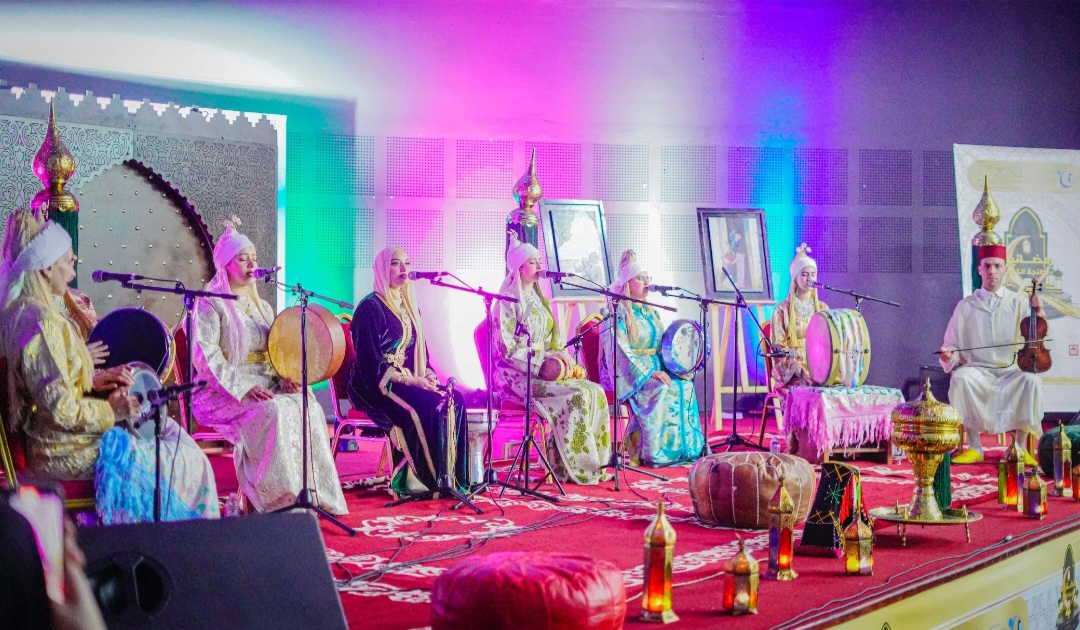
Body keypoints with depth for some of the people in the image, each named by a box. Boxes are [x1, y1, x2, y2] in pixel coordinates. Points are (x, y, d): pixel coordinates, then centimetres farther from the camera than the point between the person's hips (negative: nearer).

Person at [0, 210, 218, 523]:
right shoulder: (40, 322, -24)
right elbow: (60, 408, -27)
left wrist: (94, 381, 6)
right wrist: (110, 410, -14)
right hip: (69, 450, -11)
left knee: (169, 430, 19)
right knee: (186, 461, -1)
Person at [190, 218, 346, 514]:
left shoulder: (262, 307, 21)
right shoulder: (211, 304, -1)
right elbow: (206, 357, -13)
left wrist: (286, 377, -5)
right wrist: (244, 388, -24)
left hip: (266, 386, 6)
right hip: (223, 394, -6)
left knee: (308, 408, -21)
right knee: (274, 412, -33)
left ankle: (310, 493, -20)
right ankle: (278, 499, -29)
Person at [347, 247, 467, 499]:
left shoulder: (409, 308, 17)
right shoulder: (371, 307, -9)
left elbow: (420, 352, 19)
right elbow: (371, 362, -16)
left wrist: (428, 374, -3)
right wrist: (410, 380, -23)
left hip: (408, 382, 8)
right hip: (375, 386, -8)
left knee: (455, 399, -14)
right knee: (427, 405, -31)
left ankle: (451, 476, -14)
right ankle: (417, 479, -24)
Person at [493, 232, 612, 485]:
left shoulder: (540, 301, 19)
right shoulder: (508, 300, -7)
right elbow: (508, 349, -14)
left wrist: (567, 362, 0)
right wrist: (546, 356, -17)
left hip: (543, 371, 8)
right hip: (516, 375, -8)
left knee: (595, 392, -13)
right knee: (576, 396, -27)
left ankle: (594, 464, -12)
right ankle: (575, 467, -21)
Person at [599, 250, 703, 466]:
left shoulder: (651, 312, 20)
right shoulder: (617, 313, -5)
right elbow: (620, 351, -16)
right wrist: (649, 373, -24)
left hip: (655, 369, 7)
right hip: (629, 375, -7)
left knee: (684, 385, -19)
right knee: (660, 389, -32)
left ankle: (683, 448, -18)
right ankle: (655, 452, -29)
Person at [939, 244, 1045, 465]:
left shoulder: (1019, 304, 9)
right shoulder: (966, 306, 8)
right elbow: (952, 346, 9)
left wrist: (1038, 313, -12)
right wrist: (949, 356, -14)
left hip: (1011, 371, 0)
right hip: (977, 370, 0)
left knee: (1031, 380, -33)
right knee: (961, 379, -34)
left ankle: (1020, 447, -17)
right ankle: (974, 447, -22)